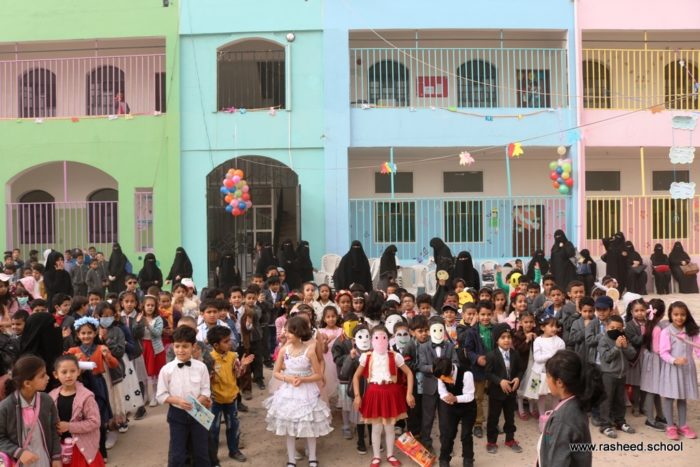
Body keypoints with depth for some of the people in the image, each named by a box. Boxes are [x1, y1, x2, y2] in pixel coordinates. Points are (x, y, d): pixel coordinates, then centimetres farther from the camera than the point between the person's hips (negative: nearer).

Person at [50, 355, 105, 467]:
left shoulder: (86, 396, -17)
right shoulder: (52, 396, -2)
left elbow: (94, 422, -18)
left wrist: (69, 426, -22)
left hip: (82, 447, -4)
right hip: (61, 447, 5)